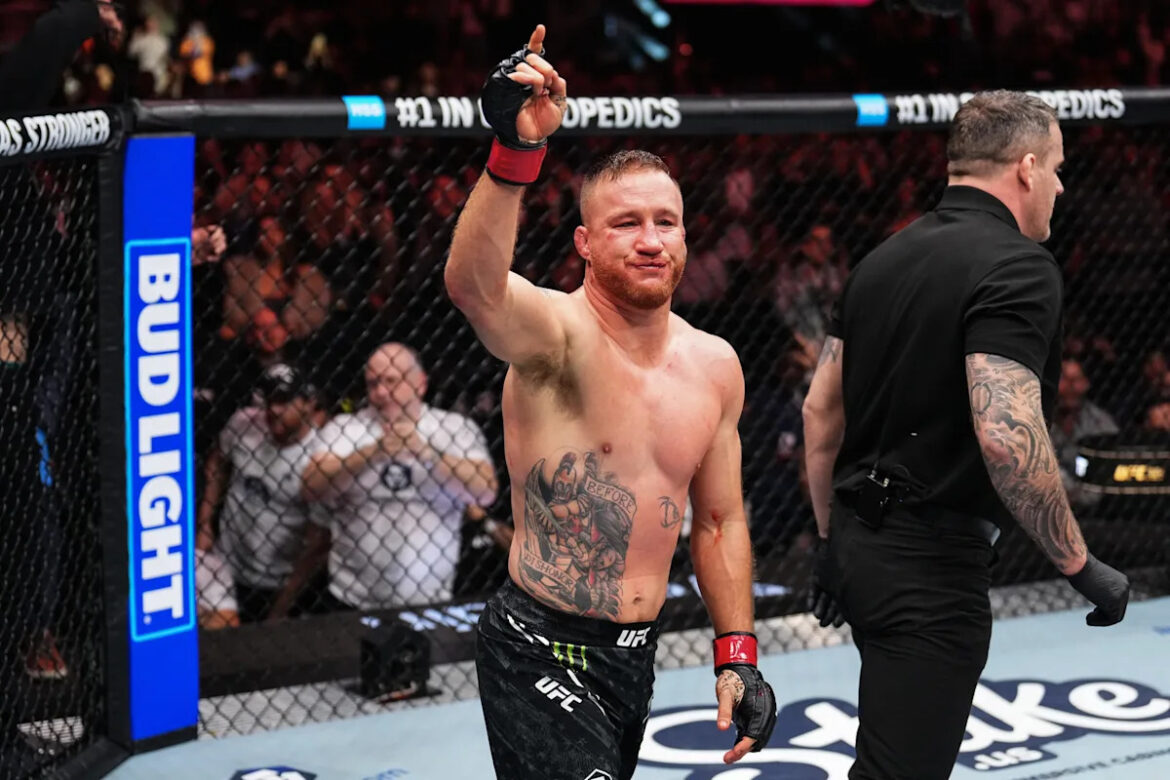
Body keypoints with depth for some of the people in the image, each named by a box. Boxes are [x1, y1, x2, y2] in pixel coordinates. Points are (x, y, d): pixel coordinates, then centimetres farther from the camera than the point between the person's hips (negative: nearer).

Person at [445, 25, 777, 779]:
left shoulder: (714, 365, 5)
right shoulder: (556, 331, -16)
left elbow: (719, 521, 15)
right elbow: (473, 285, -40)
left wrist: (737, 657, 9)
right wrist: (516, 151, -54)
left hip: (636, 655, 7)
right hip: (542, 652, -7)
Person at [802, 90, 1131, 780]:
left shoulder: (885, 258, 12)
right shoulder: (1018, 265, -14)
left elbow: (821, 409, 16)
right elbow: (1006, 434, -26)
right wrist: (1080, 566, -16)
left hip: (863, 546, 9)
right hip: (933, 567, -9)